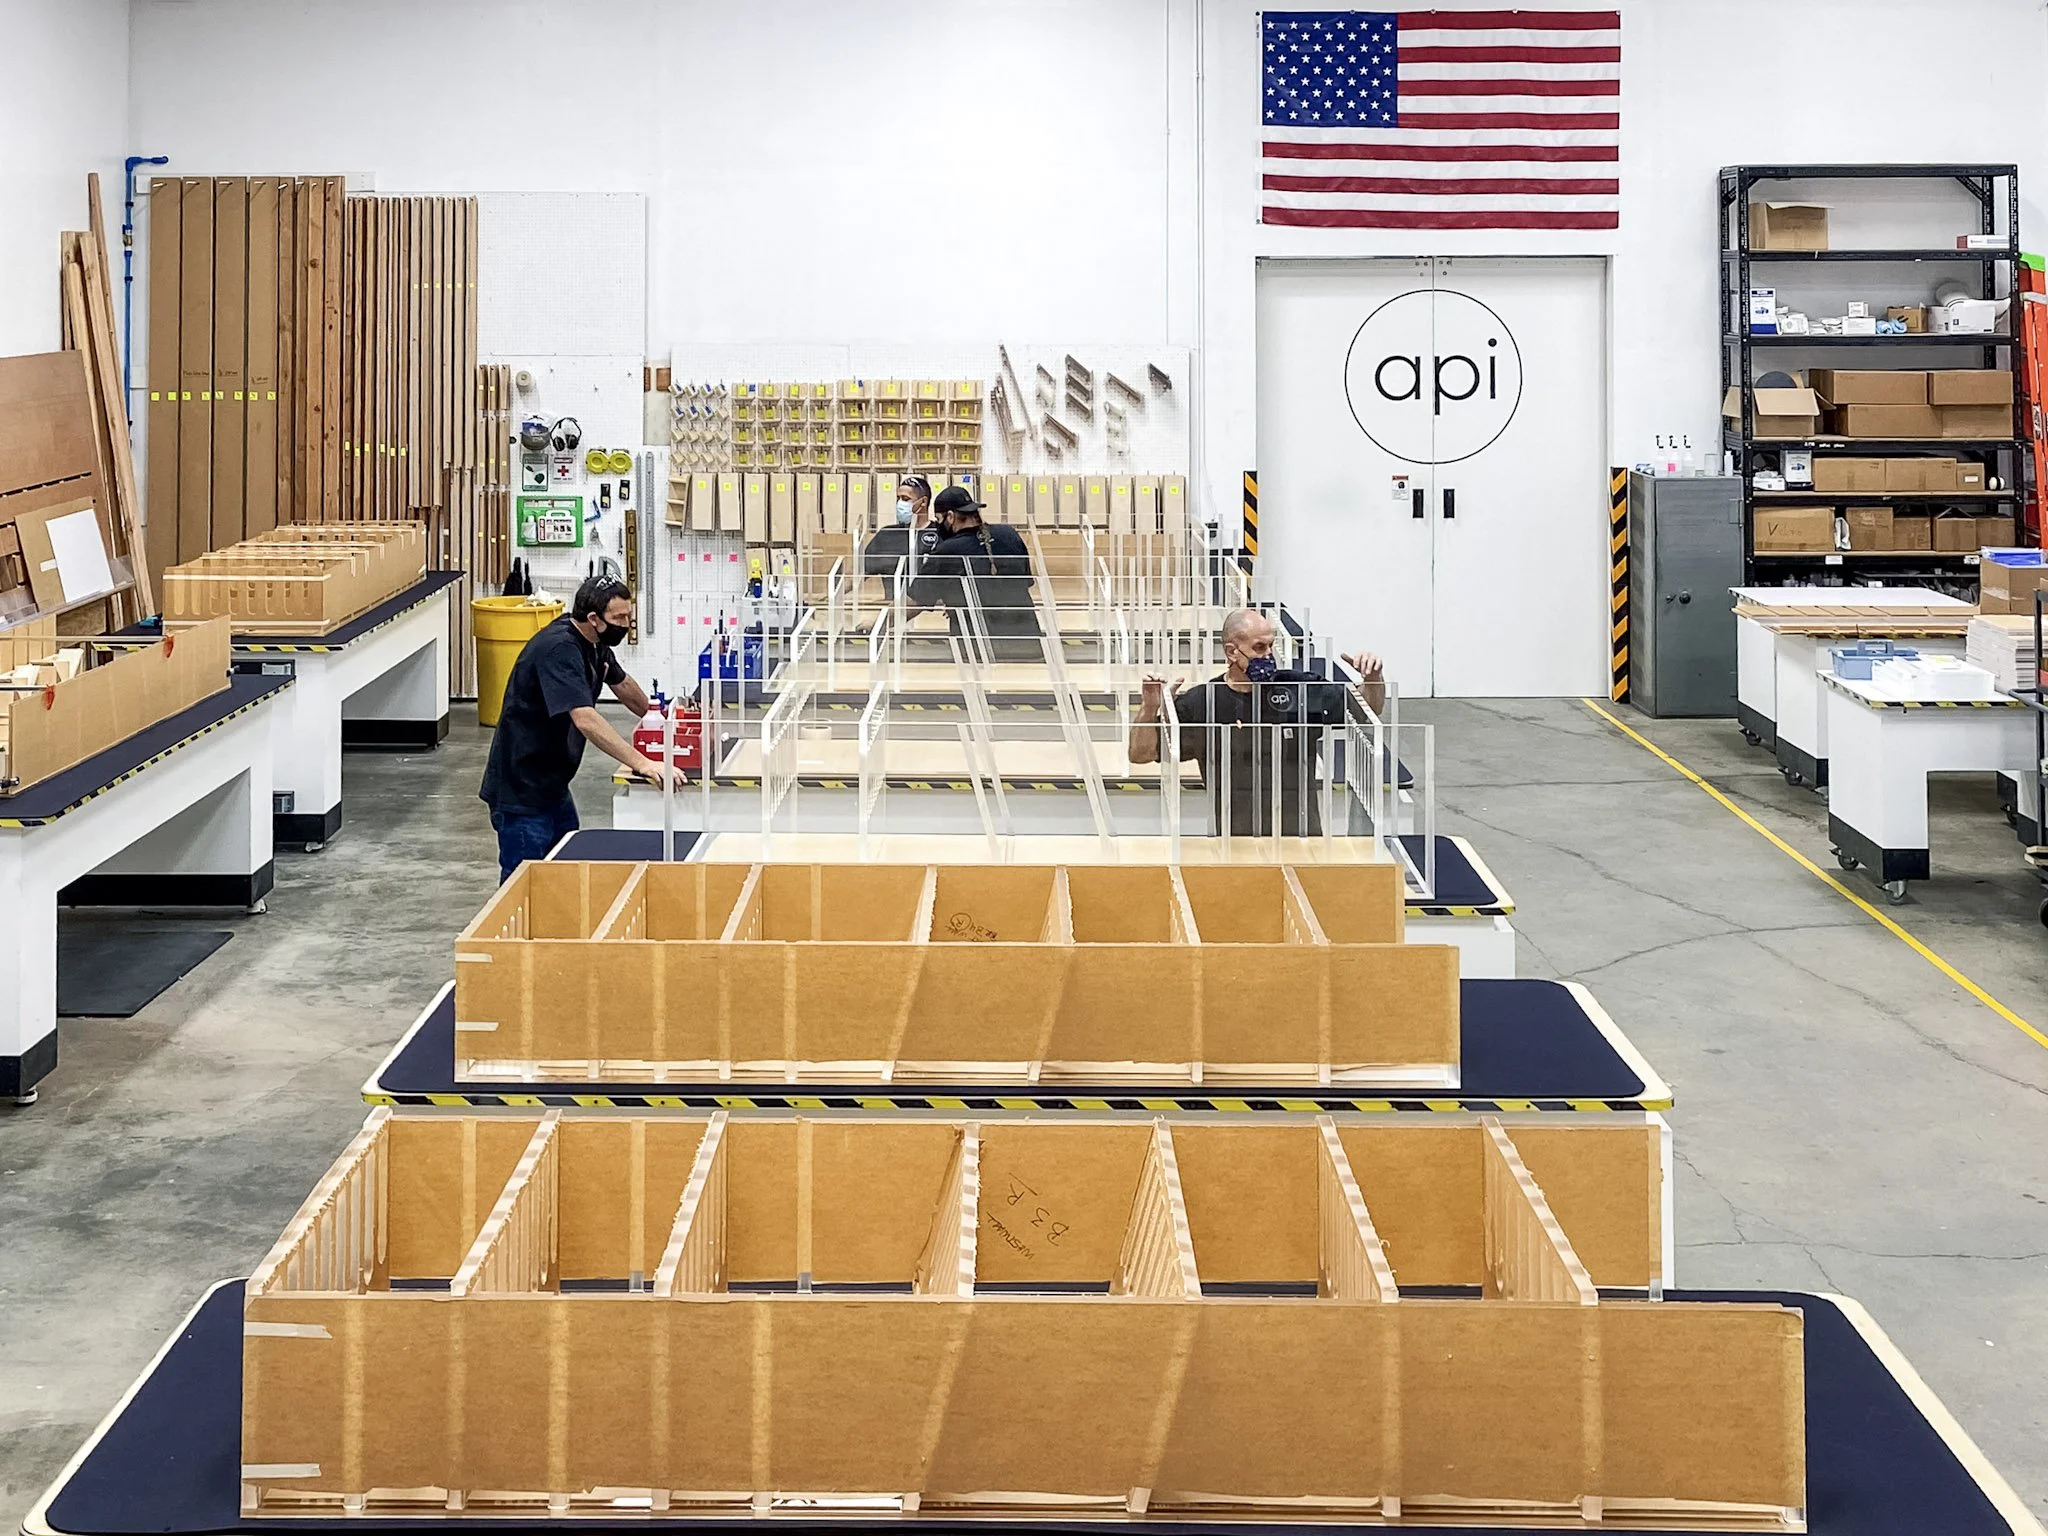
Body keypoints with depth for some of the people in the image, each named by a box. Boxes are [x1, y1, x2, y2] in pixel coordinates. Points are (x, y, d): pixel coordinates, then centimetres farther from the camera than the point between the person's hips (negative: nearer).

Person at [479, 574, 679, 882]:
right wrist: (642, 764, -40)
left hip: (553, 785, 10)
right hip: (521, 790, -10)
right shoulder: (558, 649, -25)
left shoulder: (595, 642, 6)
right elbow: (585, 720, -36)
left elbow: (621, 683, 28)